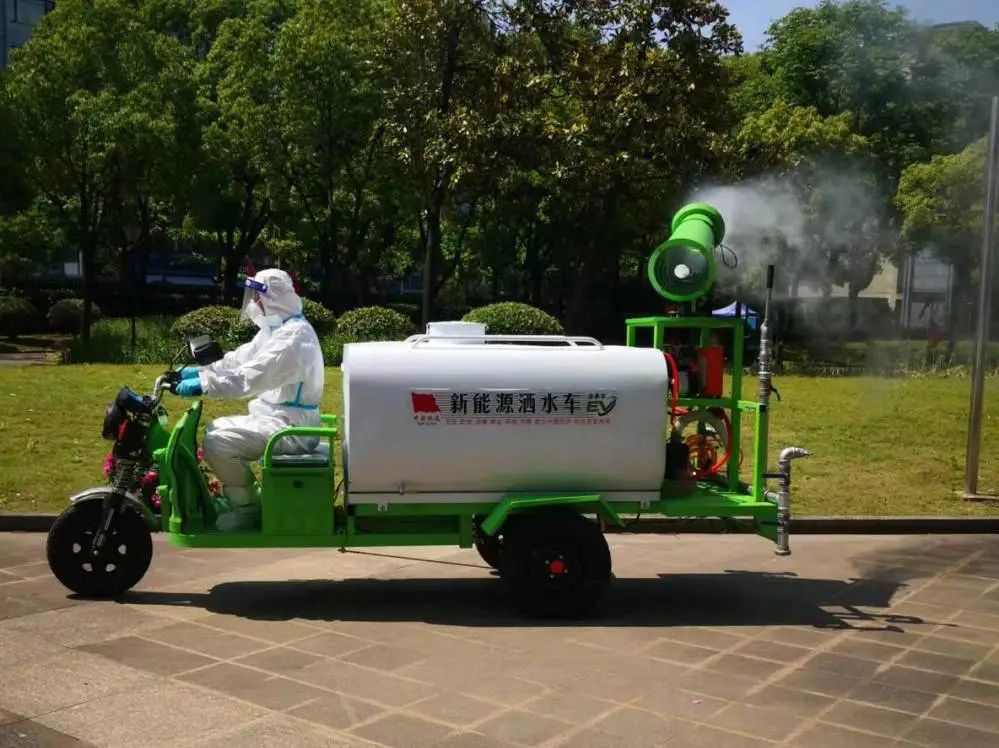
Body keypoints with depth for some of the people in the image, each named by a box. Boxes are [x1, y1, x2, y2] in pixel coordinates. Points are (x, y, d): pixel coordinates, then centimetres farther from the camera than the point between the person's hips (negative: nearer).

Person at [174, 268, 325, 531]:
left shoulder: (294, 336, -22)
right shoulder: (277, 328, 13)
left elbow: (249, 378, -28)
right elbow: (239, 360, 13)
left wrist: (202, 384, -23)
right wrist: (197, 371, 3)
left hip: (290, 426, -11)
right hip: (276, 417, 11)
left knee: (217, 443, -20)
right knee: (216, 428, 18)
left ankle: (248, 509, -2)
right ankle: (241, 498, 20)